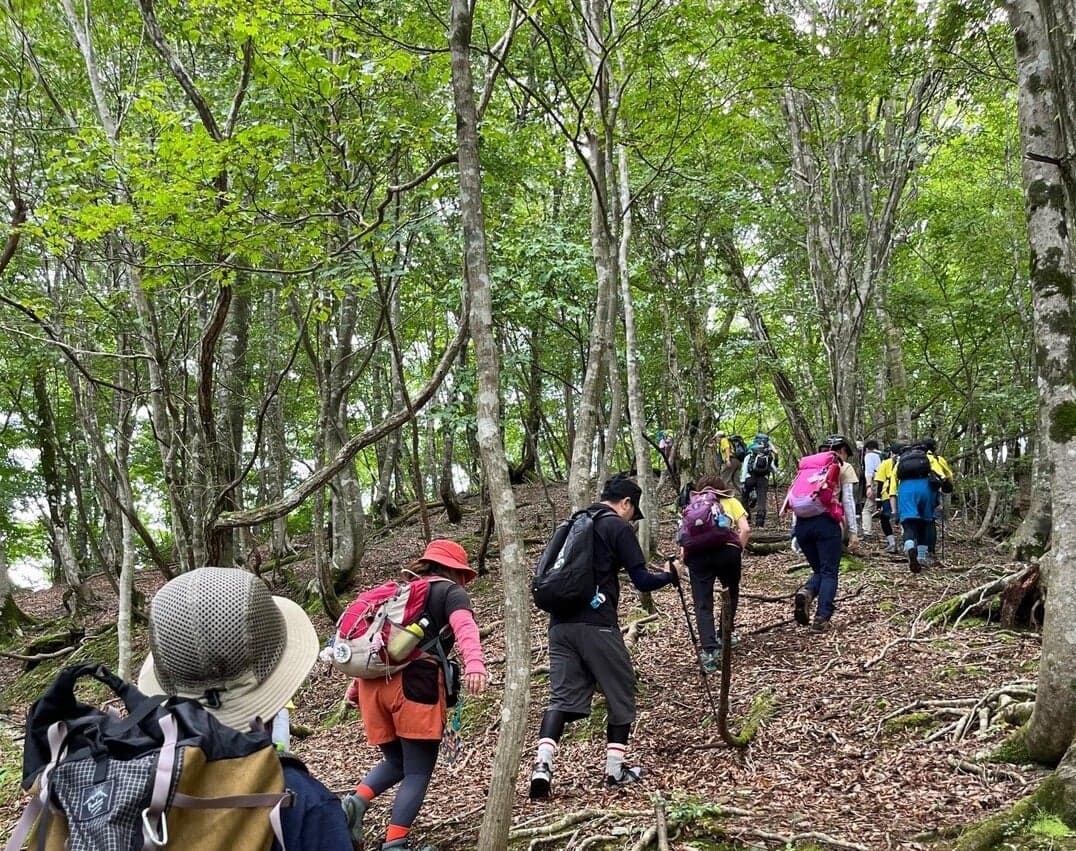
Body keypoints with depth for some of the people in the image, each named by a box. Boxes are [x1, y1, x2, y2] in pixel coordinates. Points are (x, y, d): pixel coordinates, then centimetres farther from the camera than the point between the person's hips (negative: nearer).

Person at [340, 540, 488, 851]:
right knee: (417, 772, 3)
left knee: (396, 762, 21)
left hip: (374, 681, 6)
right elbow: (464, 626, -12)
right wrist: (474, 664, -29)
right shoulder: (451, 592, 9)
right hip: (415, 683, -6)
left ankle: (355, 802, -2)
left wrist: (356, 686, 26)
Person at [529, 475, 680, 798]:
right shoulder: (618, 527, -2)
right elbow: (642, 580, -5)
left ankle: (542, 764, -12)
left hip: (560, 623, 6)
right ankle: (615, 770, 14)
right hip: (596, 624, -6)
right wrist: (671, 574, 12)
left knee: (563, 695, 6)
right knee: (621, 693, 11)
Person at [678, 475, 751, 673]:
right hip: (727, 550, 0)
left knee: (703, 605, 4)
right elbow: (745, 529, 8)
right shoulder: (731, 502, 25)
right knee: (730, 594, 27)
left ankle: (709, 651, -9)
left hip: (697, 553, 0)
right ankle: (723, 637, 36)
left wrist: (683, 555, 11)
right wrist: (739, 551, 14)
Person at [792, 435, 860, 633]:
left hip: (803, 523, 4)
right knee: (829, 572, 5)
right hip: (827, 522, -4)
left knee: (819, 570, 16)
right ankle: (821, 619, -5)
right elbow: (848, 501, 1)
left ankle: (806, 592, -14)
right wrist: (853, 532, 2)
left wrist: (795, 531, 18)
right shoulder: (844, 468, 10)